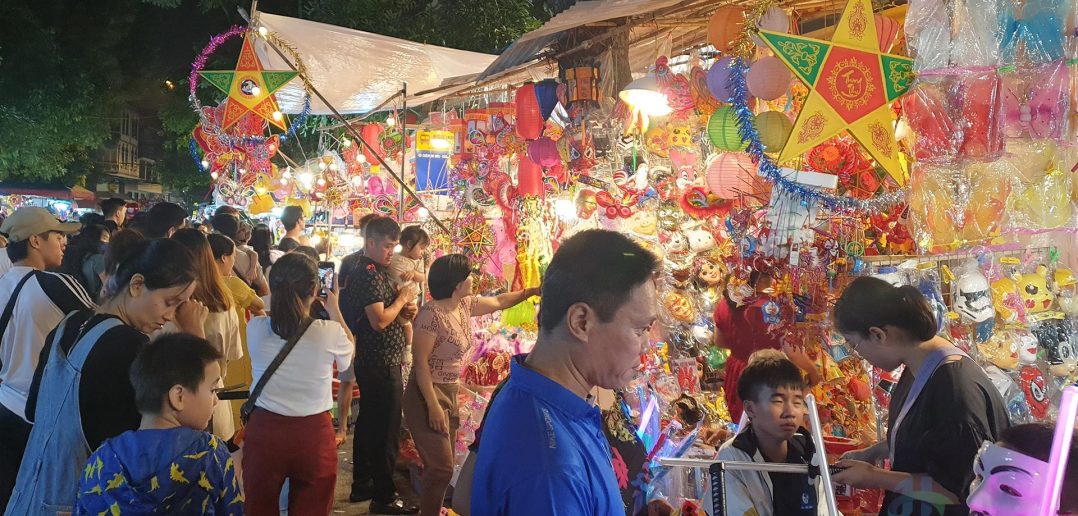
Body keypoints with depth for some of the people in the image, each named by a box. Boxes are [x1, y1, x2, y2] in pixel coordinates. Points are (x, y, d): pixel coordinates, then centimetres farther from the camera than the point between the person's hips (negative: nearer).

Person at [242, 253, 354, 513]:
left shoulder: (255, 329, -9)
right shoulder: (330, 332, -15)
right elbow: (350, 349, 9)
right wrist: (335, 310, 19)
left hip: (264, 430, 2)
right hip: (314, 433, -2)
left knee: (260, 508, 19)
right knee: (311, 509, 15)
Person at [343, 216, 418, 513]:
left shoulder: (372, 270, 14)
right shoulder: (369, 273, -18)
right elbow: (379, 321, -25)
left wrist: (403, 309, 4)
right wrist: (402, 299, -11)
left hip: (373, 363, 10)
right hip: (382, 364, -10)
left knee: (369, 424, 17)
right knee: (386, 430, -3)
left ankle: (362, 485, 28)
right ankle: (383, 497, 4)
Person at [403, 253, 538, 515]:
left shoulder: (465, 305, 3)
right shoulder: (432, 313, -22)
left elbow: (499, 301, 20)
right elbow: (420, 361, -22)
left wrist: (532, 291, 19)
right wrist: (433, 406, -24)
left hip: (449, 393, 9)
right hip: (428, 395, -9)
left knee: (444, 464, 15)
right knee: (441, 466, -7)